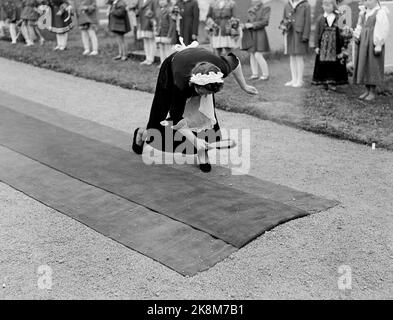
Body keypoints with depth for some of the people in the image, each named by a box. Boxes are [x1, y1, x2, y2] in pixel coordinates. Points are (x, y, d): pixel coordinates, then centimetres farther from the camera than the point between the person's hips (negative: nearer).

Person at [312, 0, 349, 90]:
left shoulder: (338, 18, 3)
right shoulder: (320, 18, 4)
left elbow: (342, 32, 4)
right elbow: (317, 33, 3)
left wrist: (343, 45, 0)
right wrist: (317, 46, -2)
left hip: (335, 44, 0)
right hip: (324, 44, 0)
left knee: (334, 64, -2)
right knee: (323, 63, -1)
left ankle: (332, 82, 3)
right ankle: (325, 82, 8)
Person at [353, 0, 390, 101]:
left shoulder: (380, 12, -10)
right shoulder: (364, 13, 13)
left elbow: (383, 30, -14)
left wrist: (378, 45, -19)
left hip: (373, 43, -7)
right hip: (363, 43, 7)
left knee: (373, 66, -4)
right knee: (364, 66, 8)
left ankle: (372, 93, 2)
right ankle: (367, 91, 15)